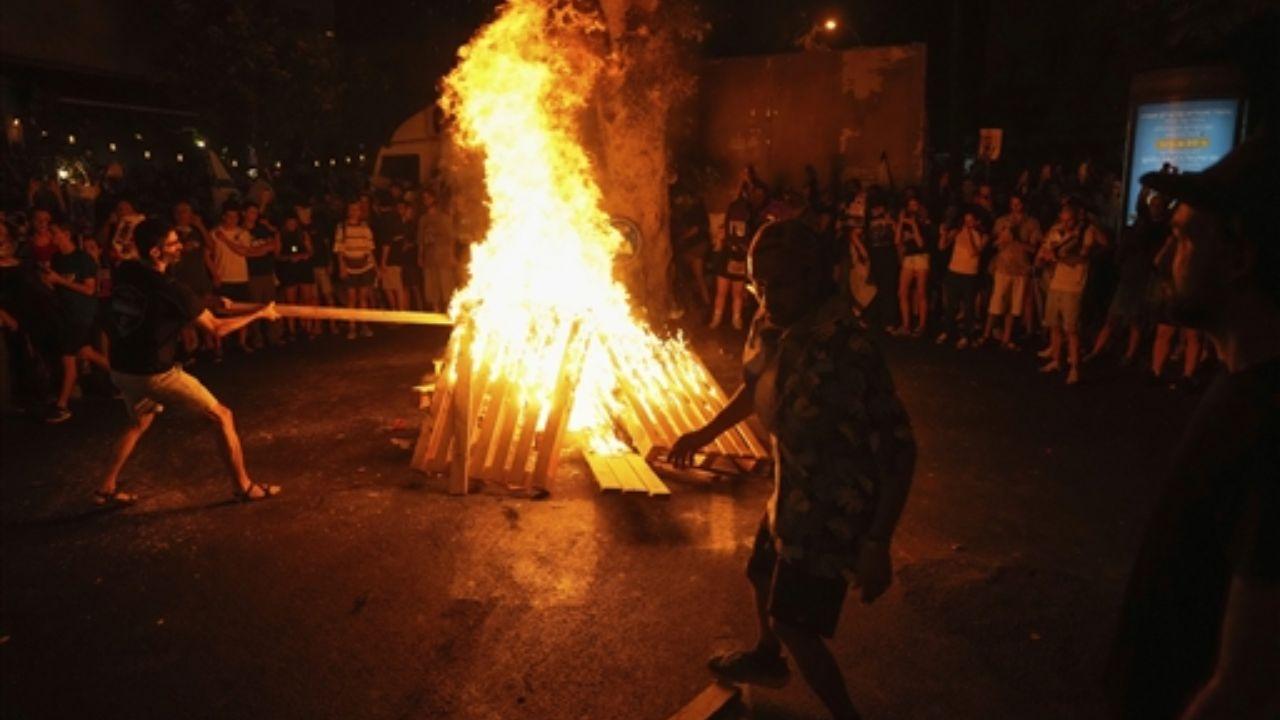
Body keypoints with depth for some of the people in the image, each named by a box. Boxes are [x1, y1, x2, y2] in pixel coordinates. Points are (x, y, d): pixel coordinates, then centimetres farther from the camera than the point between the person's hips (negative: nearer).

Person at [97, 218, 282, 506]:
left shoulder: (125, 272, 0)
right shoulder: (170, 290, -21)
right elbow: (217, 329, -12)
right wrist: (260, 313, -1)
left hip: (122, 369, 8)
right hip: (155, 374, -8)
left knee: (139, 423, 33)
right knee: (222, 416, 5)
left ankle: (107, 488, 33)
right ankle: (244, 486, 10)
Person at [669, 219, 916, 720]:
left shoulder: (847, 351, -32)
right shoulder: (771, 326, -8)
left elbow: (899, 450, -26)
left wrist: (877, 544, -26)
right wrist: (706, 433, 17)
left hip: (834, 506, -8)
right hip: (793, 490, 8)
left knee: (792, 621, 3)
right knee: (765, 576, 28)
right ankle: (767, 659, 58)